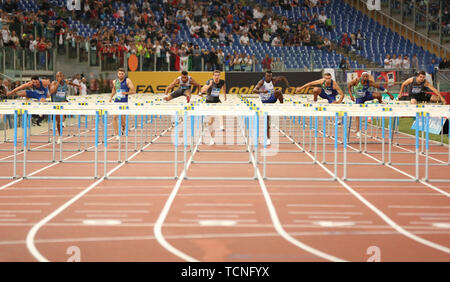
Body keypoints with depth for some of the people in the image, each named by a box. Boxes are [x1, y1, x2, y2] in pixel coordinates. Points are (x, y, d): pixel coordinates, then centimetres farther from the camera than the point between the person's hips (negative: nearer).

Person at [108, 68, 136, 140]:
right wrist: (111, 97, 17)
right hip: (116, 101, 3)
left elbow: (133, 91, -8)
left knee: (123, 117, -1)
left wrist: (126, 93, -23)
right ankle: (116, 134, -7)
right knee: (114, 117, -11)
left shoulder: (127, 81, -5)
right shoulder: (115, 82, 6)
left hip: (124, 102, -3)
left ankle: (123, 127, 35)